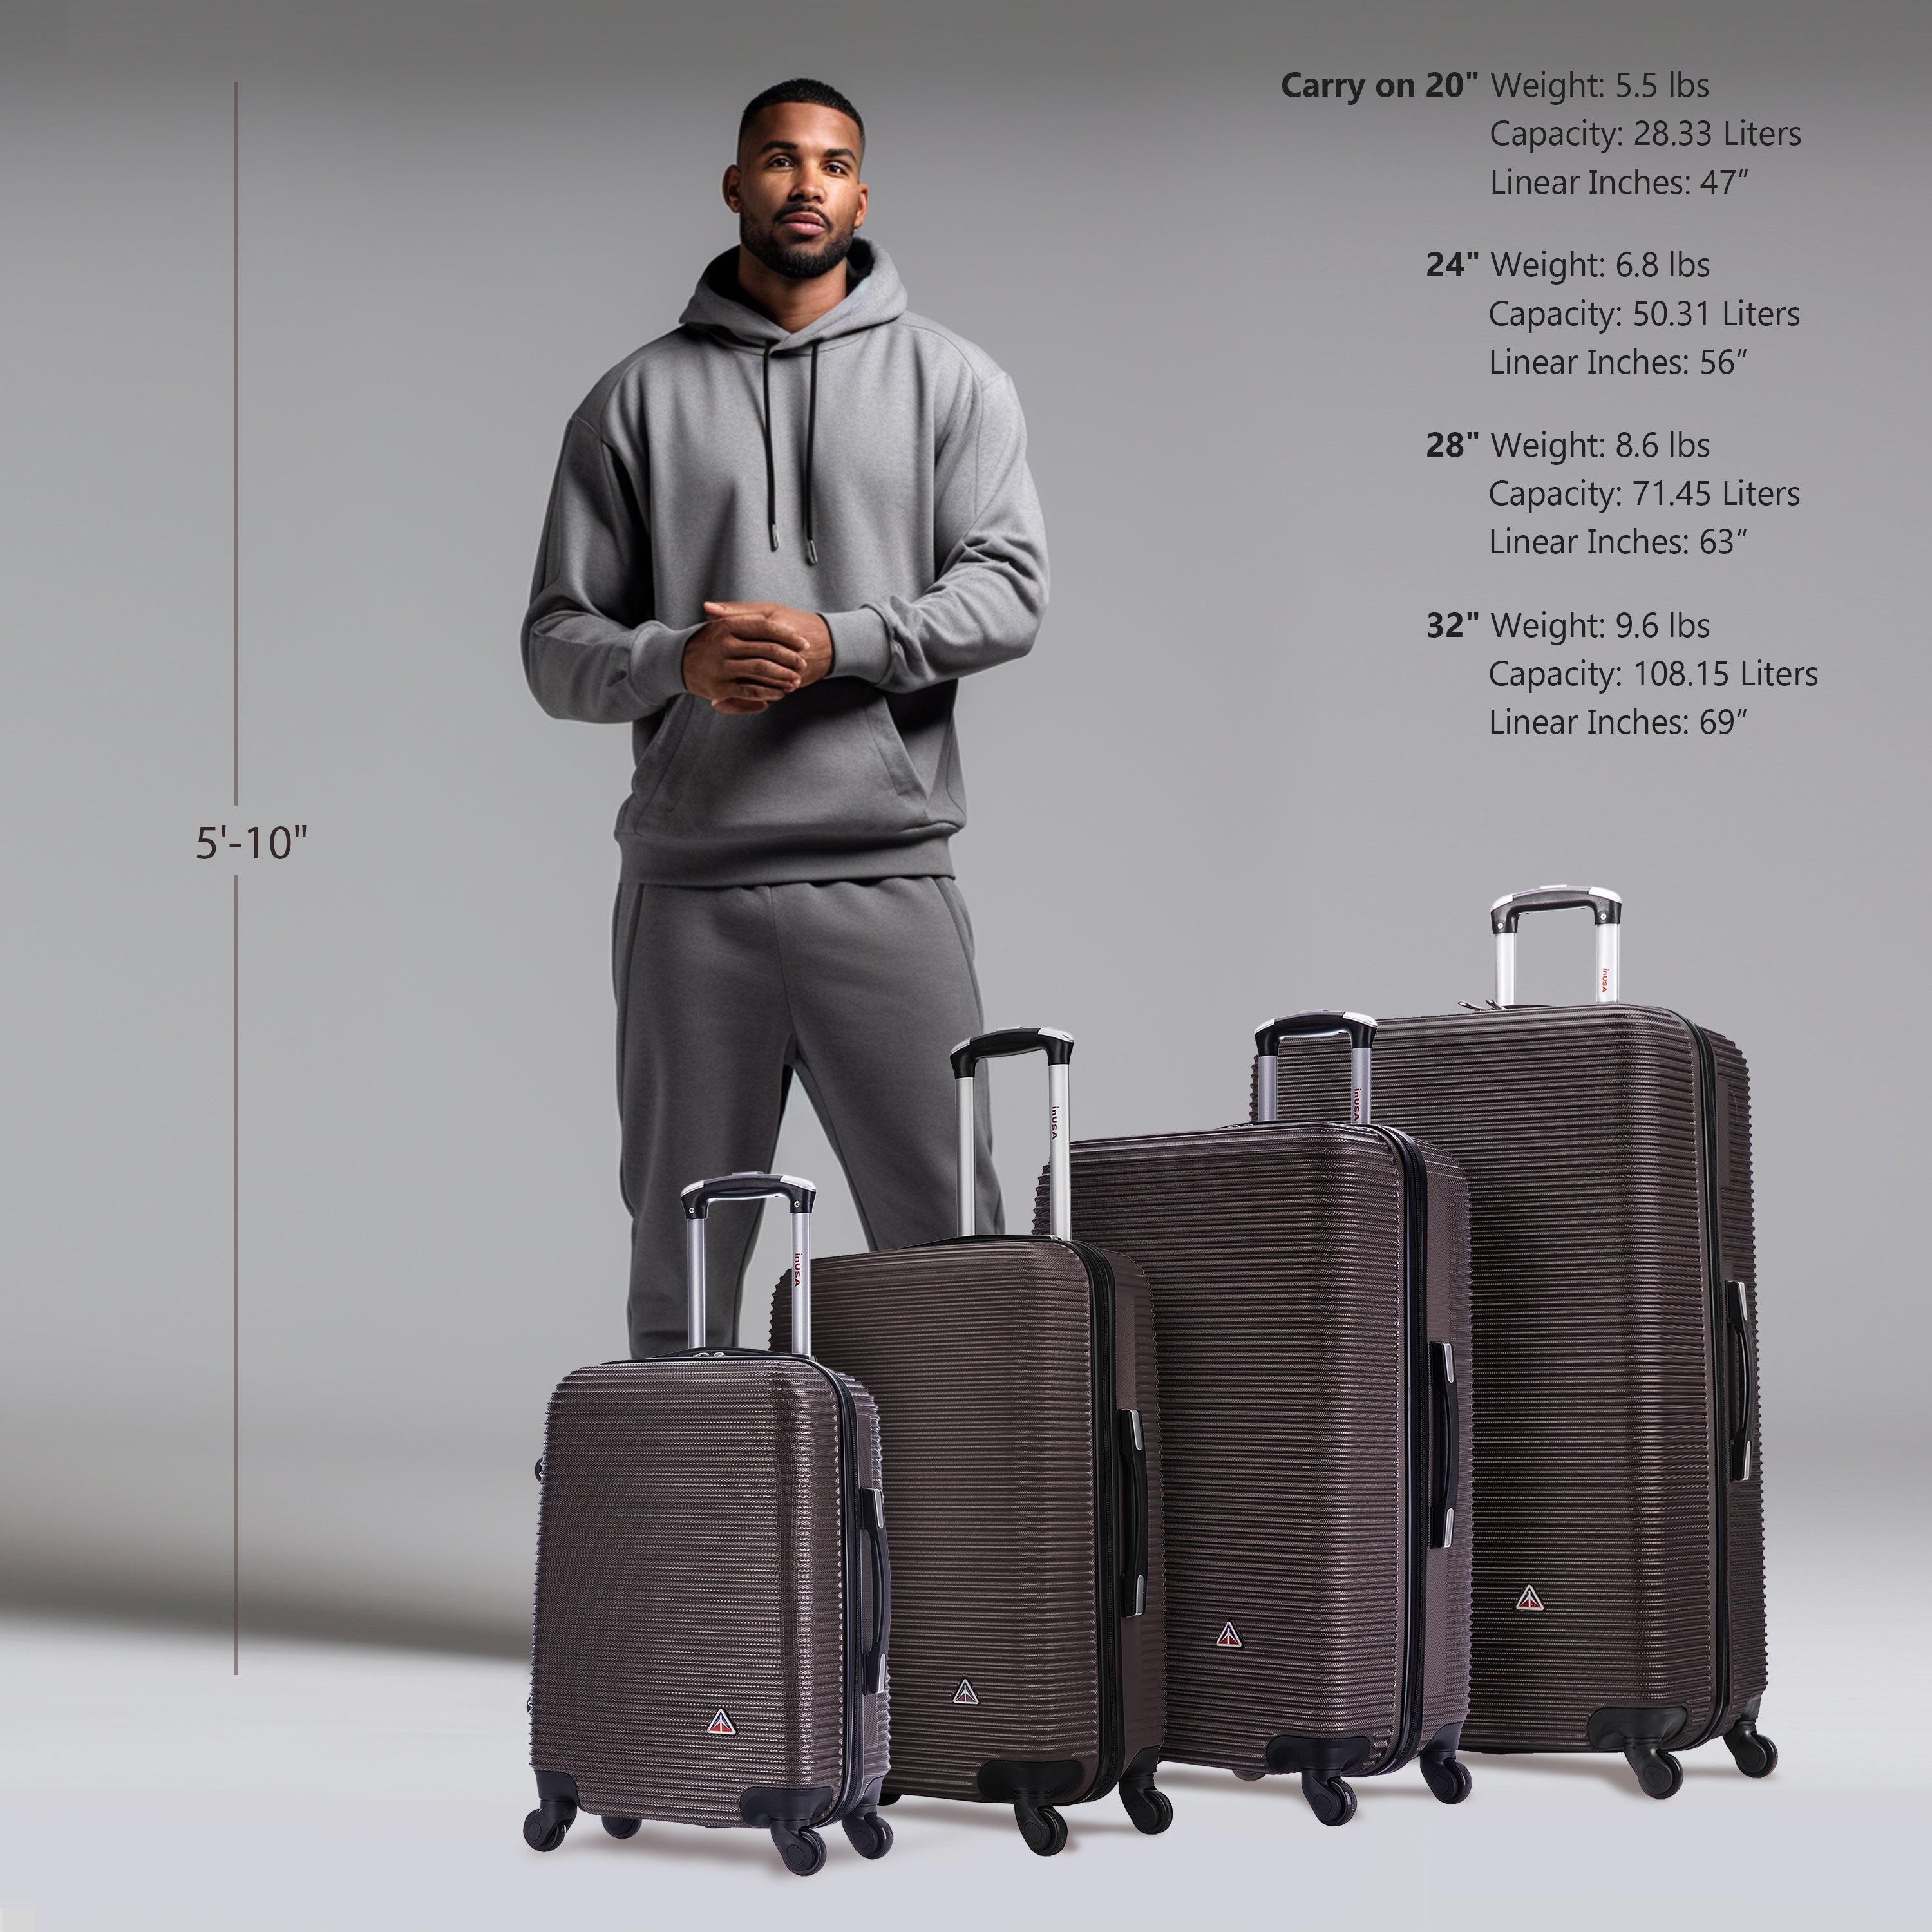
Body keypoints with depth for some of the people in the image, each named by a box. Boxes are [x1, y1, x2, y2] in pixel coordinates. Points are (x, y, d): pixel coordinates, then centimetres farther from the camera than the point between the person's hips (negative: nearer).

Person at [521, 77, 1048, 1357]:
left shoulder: (950, 380, 10)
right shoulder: (639, 401, 11)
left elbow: (1009, 588, -2)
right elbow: (557, 641, 7)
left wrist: (838, 644, -16)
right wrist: (674, 661, -14)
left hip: (888, 877, -1)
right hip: (689, 886, 1)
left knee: (953, 1238, -3)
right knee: (682, 1250, 8)